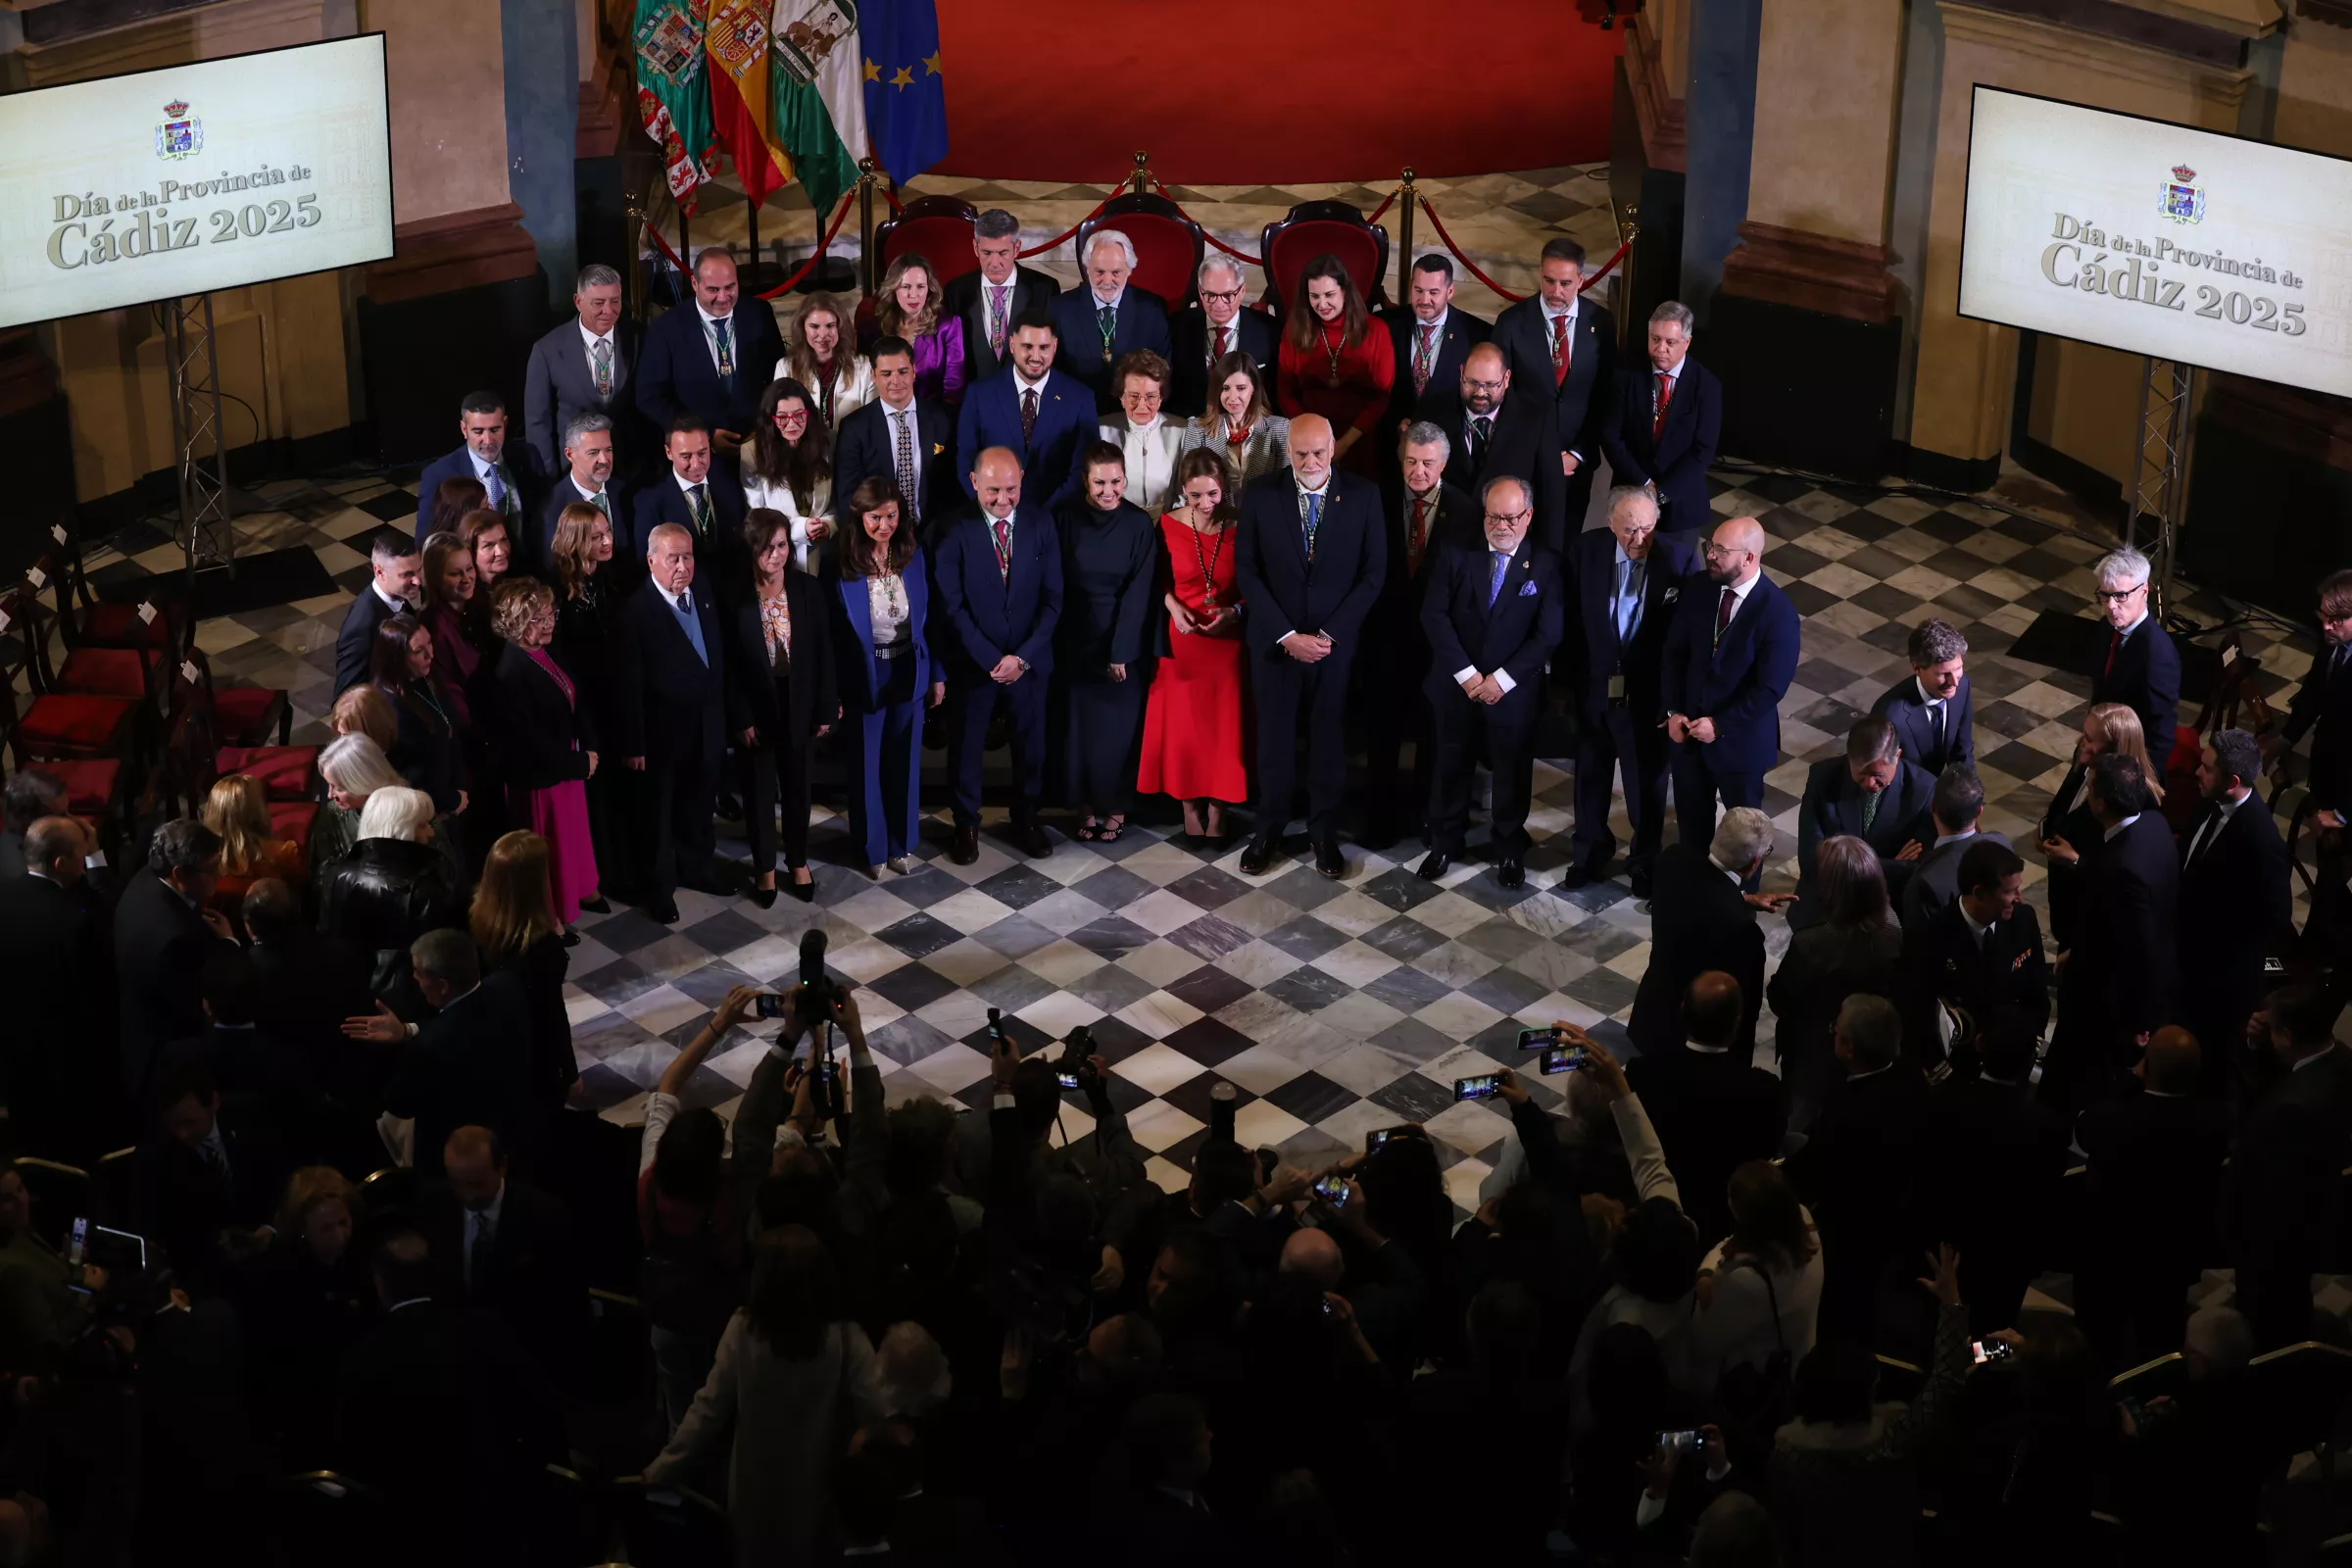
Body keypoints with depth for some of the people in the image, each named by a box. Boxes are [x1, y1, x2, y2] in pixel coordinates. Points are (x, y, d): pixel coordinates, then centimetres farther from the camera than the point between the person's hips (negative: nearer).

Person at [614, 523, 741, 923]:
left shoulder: (704, 596, 0)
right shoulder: (636, 610, -21)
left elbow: (720, 659, 5)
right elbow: (630, 685, -19)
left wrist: (733, 715, 6)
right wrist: (633, 744, -17)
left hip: (706, 724, 6)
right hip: (661, 729, -6)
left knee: (699, 804, 22)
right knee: (657, 811, 13)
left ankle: (697, 867, 42)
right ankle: (659, 885, 29)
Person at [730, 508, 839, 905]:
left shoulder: (809, 589, -8)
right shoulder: (735, 596, -14)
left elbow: (824, 653, -4)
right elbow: (729, 664, -10)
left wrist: (826, 710, -4)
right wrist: (741, 719, -11)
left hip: (799, 706, 2)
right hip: (756, 709, -2)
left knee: (797, 786, 17)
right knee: (760, 791, 13)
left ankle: (799, 862, 34)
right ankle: (765, 868, 29)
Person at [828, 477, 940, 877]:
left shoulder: (913, 557, -6)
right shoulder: (842, 565, -16)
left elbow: (928, 618, 2)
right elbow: (831, 632, -11)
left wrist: (938, 675, 5)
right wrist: (833, 691, -10)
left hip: (909, 673, 3)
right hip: (863, 677, -3)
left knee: (904, 761, 16)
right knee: (866, 764, 12)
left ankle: (901, 843, 33)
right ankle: (872, 846, 29)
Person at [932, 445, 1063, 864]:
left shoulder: (1041, 524, -7)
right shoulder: (955, 531, -14)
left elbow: (1052, 599, -6)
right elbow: (952, 606, -13)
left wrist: (1023, 657, -14)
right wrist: (991, 659, -18)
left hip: (1029, 660, 2)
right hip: (972, 661, -2)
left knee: (1030, 744, 16)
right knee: (965, 746, 13)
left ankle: (1026, 818, 37)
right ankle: (967, 823, 33)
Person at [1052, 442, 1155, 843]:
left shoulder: (1139, 525, -7)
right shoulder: (1067, 519, -5)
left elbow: (1137, 593, -9)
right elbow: (1057, 586, -3)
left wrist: (1120, 651, -12)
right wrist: (1057, 643, -9)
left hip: (1124, 643, -1)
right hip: (1076, 642, 1)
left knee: (1118, 726, 5)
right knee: (1079, 725, 6)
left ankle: (1116, 806, 20)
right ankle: (1086, 805, 19)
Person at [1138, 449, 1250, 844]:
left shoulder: (1240, 526, -8)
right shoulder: (1168, 526, -7)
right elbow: (1159, 580, 5)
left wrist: (1235, 611, -17)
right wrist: (1174, 607, -12)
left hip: (1227, 639, -1)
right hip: (1182, 639, 1)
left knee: (1223, 726, 6)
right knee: (1183, 725, 6)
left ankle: (1217, 808, 18)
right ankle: (1190, 806, 21)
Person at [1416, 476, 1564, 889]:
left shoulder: (1546, 565, -6)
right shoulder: (1455, 553, -4)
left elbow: (1548, 634, -10)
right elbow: (1433, 615, -8)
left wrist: (1502, 679, -15)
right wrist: (1465, 673, -15)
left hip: (1514, 692, -1)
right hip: (1456, 685, 1)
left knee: (1513, 773, 11)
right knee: (1450, 767, 14)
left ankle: (1509, 848, 29)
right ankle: (1444, 842, 31)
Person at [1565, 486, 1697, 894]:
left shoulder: (1678, 558, -18)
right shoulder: (1586, 549, -13)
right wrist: (1565, 682, -2)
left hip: (1649, 694, -2)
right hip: (1593, 688, 2)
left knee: (1647, 783, 17)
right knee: (1591, 777, 22)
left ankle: (1645, 859, 40)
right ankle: (1590, 853, 45)